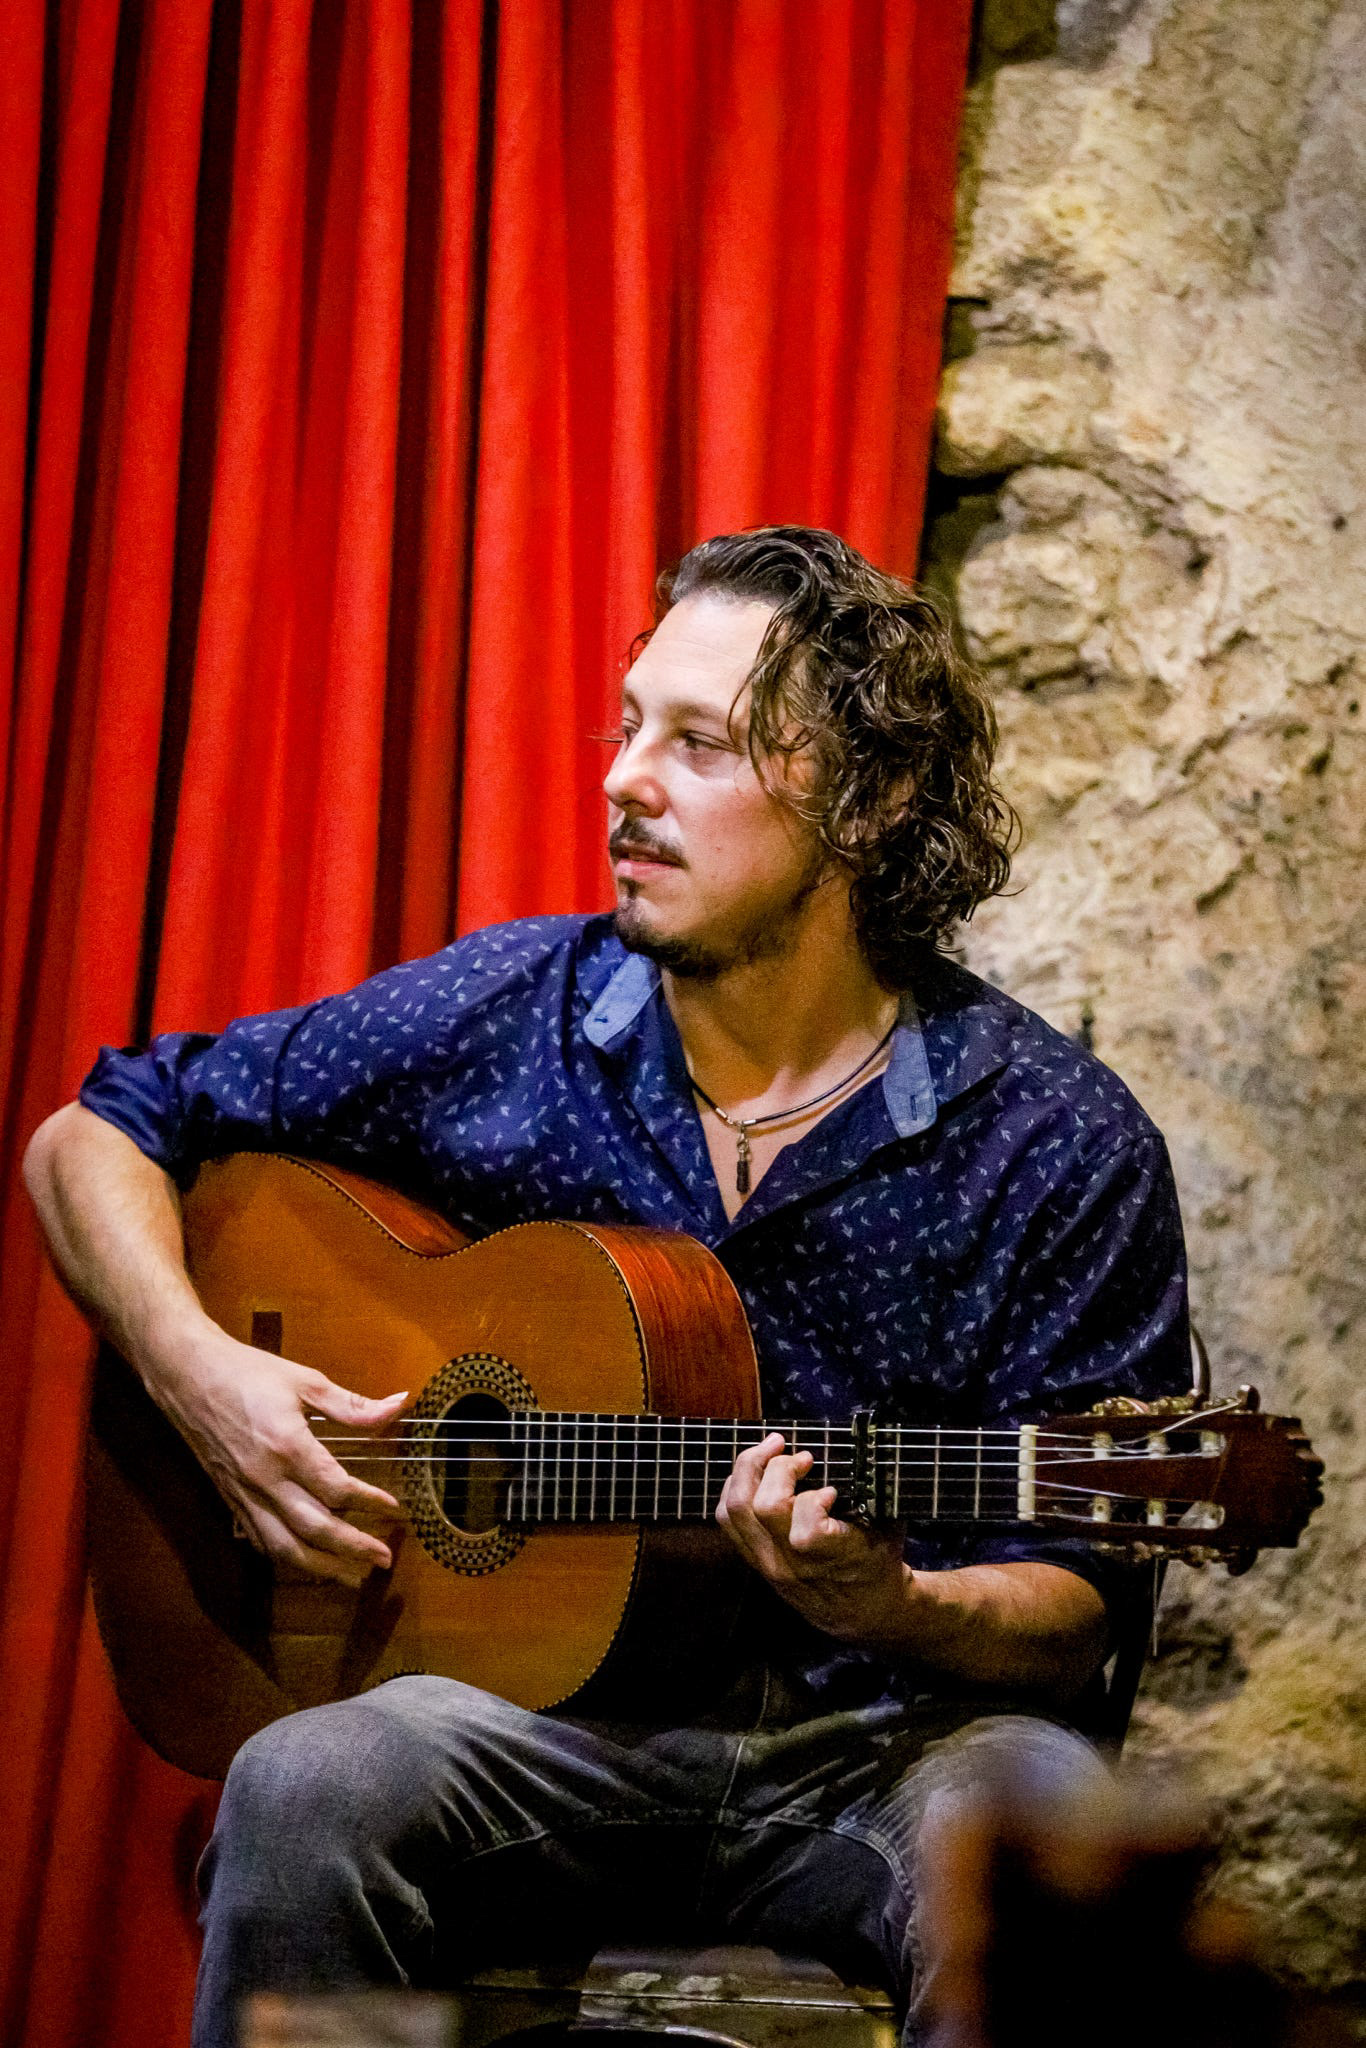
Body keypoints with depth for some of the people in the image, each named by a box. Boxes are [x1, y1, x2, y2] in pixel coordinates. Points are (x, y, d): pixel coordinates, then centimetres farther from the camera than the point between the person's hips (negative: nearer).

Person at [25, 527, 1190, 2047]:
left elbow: (1071, 1614, -3)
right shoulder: (502, 1018, 3)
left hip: (884, 1744, -1)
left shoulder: (1059, 1148, -4)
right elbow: (95, 1136, 13)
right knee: (311, 1791, -32)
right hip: (555, 1720, 2)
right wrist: (197, 1372, -5)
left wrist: (891, 1606, -25)